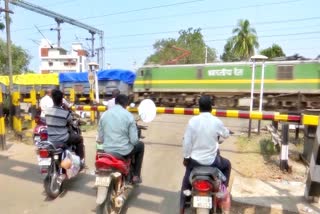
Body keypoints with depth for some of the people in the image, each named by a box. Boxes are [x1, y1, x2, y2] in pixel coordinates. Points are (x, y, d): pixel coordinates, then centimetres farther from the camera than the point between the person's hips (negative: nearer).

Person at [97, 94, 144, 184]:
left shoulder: (104, 114, 1)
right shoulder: (129, 116, -11)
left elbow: (100, 140, 4)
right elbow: (134, 140, -12)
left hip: (107, 151, 5)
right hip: (123, 151, -5)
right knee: (140, 145, 25)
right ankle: (136, 176, 26)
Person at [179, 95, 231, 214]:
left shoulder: (192, 121, -12)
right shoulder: (217, 122, -10)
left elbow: (187, 141, -9)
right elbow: (226, 135, 9)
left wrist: (186, 157, 4)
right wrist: (226, 130, 32)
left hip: (195, 159, 1)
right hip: (212, 160, 0)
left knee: (186, 182, 24)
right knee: (227, 165, 32)